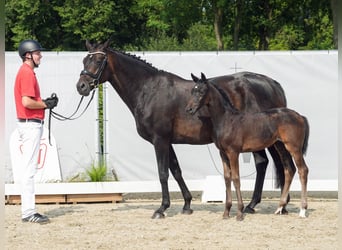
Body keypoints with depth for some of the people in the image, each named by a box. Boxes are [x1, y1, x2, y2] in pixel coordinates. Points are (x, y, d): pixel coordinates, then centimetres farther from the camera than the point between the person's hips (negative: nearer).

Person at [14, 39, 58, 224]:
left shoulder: (27, 72, 17)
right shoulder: (27, 73, -14)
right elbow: (26, 102, -23)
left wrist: (45, 102, 9)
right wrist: (46, 104, -10)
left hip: (31, 124, 11)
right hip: (31, 124, -11)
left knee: (29, 169, 12)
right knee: (29, 168, -10)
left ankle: (28, 210, 15)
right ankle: (28, 212, -10)